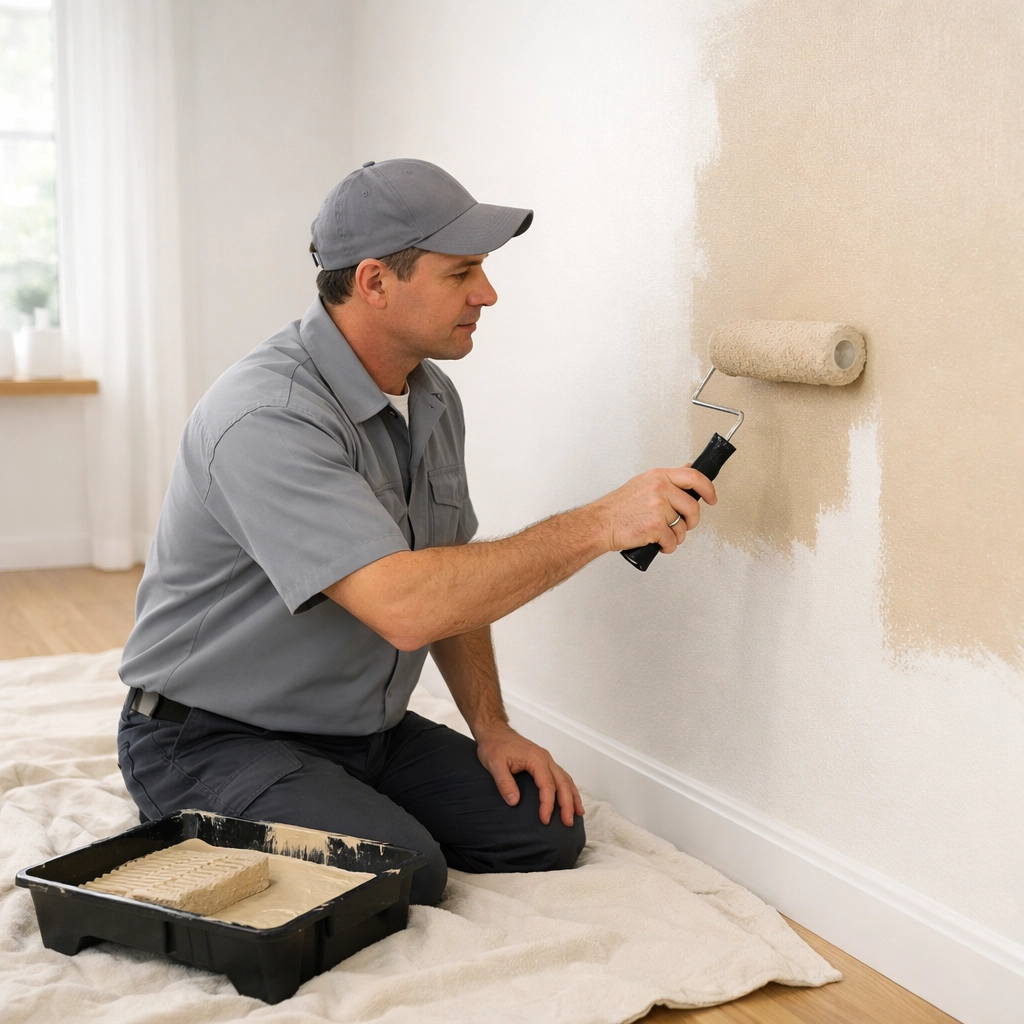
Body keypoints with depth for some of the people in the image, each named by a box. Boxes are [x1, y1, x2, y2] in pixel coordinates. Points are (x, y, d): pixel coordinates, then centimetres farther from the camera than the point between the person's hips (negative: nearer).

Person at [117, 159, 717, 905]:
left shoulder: (434, 399, 3)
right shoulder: (268, 416, -27)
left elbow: (457, 579, 14)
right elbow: (405, 605, -37)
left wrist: (492, 729, 4)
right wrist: (601, 524, -33)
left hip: (367, 729, 8)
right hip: (217, 740, -8)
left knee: (546, 830, -4)